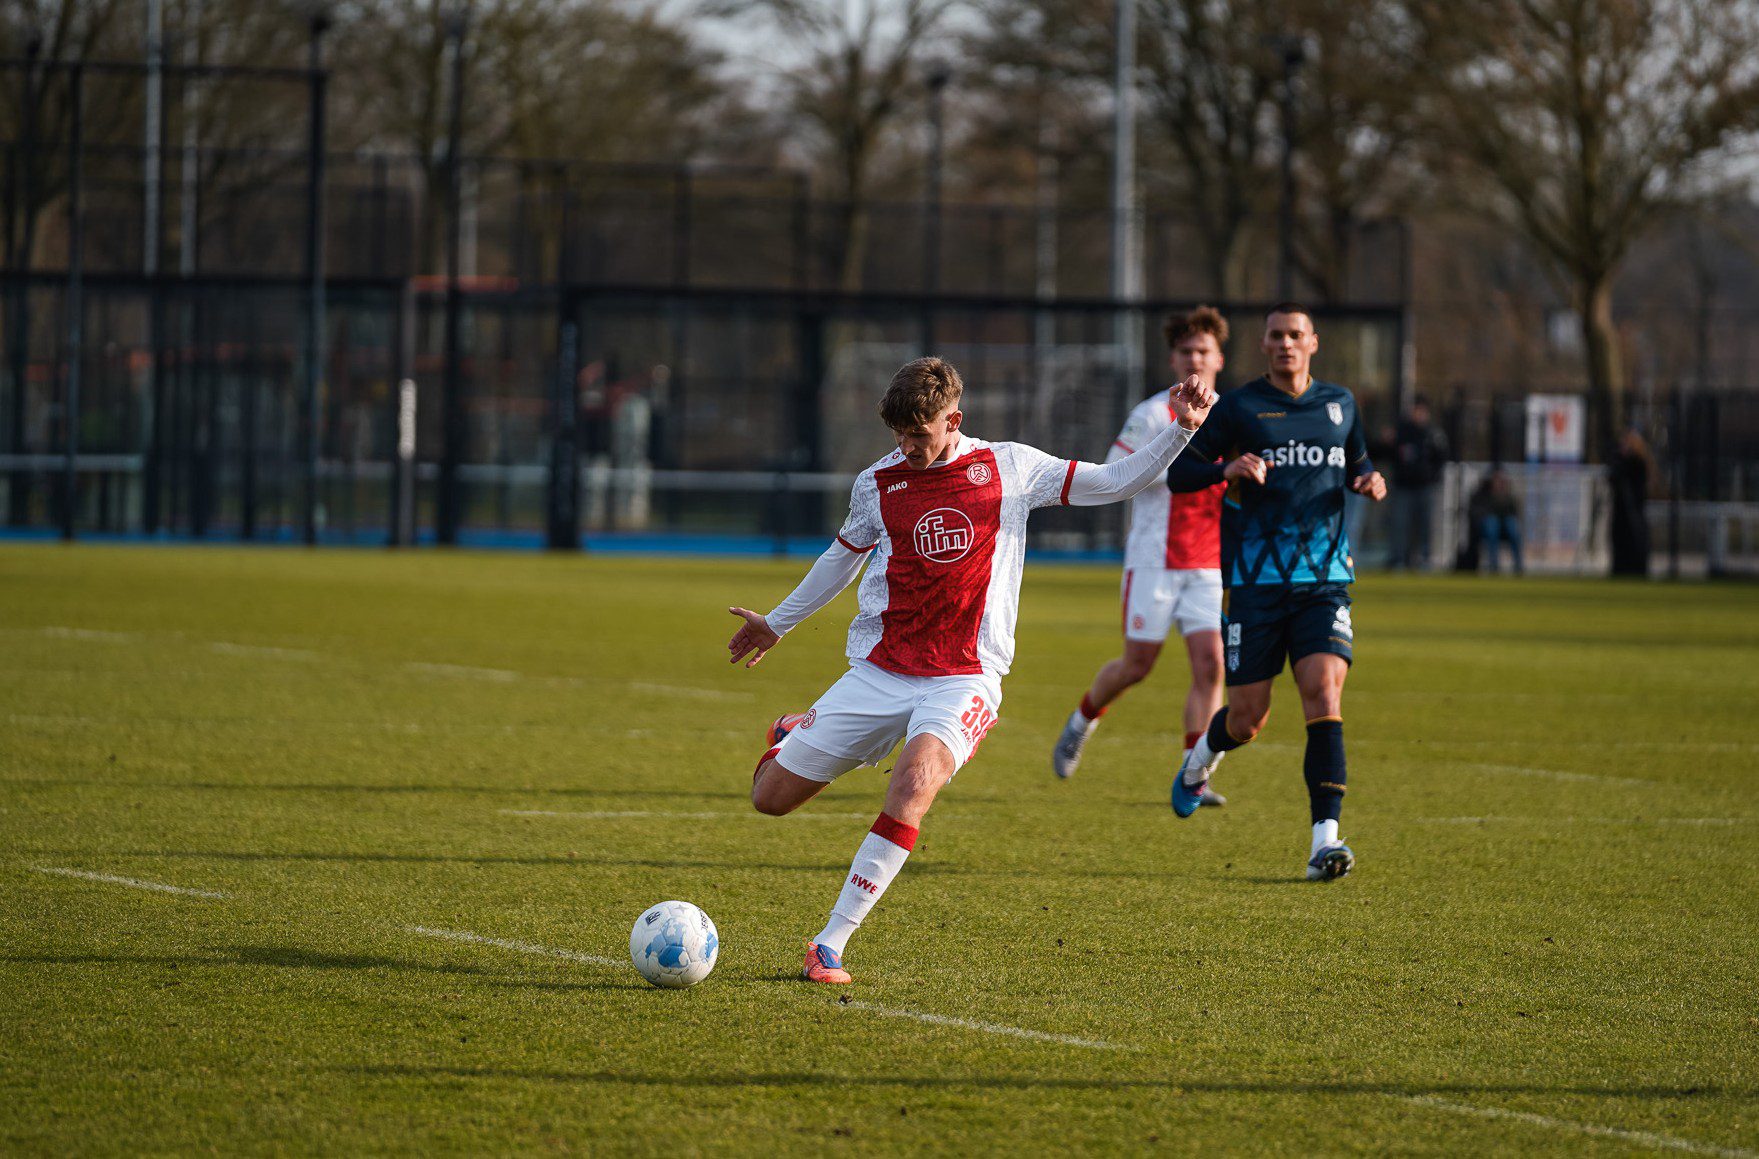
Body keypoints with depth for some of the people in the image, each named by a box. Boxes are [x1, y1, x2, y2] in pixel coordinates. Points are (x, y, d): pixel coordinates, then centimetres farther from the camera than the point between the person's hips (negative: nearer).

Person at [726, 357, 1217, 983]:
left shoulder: (1010, 468, 1)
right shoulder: (877, 483, 5)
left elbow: (1115, 482, 2)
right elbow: (843, 556, 23)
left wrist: (1179, 431, -12)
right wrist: (776, 623, 33)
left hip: (964, 679, -2)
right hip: (879, 669, 2)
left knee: (915, 783, -32)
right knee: (770, 797, 1)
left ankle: (831, 945, -27)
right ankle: (793, 736, 40)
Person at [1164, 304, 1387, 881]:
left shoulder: (1340, 405, 12)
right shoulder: (1239, 407, 0)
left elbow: (1355, 464, 28)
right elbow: (1176, 473, 0)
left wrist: (1369, 481, 4)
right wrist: (1229, 470, -20)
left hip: (1325, 579, 2)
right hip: (1257, 579, -2)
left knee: (1324, 690, -18)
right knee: (1247, 718, 1)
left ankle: (1324, 840, -20)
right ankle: (1202, 757, 40)